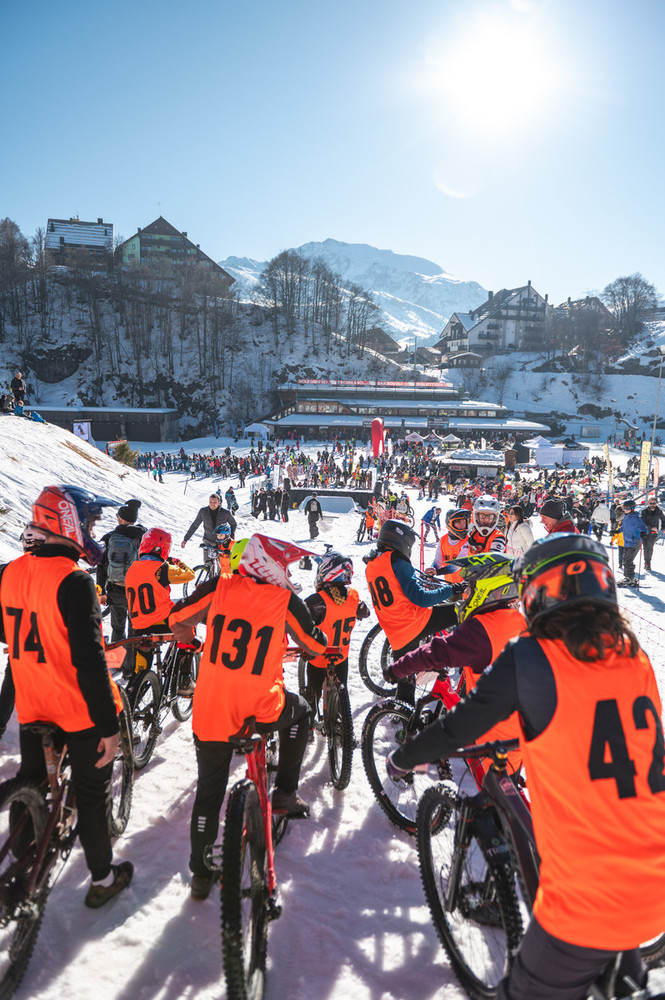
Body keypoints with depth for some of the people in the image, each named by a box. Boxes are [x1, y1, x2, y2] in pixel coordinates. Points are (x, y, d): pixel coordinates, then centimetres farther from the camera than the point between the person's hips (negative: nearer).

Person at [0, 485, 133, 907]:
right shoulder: (73, 582, -25)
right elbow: (89, 660, -27)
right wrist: (109, 726, -21)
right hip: (81, 712, -6)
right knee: (93, 796, 12)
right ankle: (103, 879, 29)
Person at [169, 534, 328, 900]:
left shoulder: (218, 587, -2)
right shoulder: (286, 601, -6)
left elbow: (177, 619, 6)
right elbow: (316, 647, 6)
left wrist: (188, 636, 28)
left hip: (211, 709, 3)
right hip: (261, 711, -2)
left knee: (209, 791, 19)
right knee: (298, 710, 31)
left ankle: (201, 874, 28)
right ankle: (285, 793, 30)